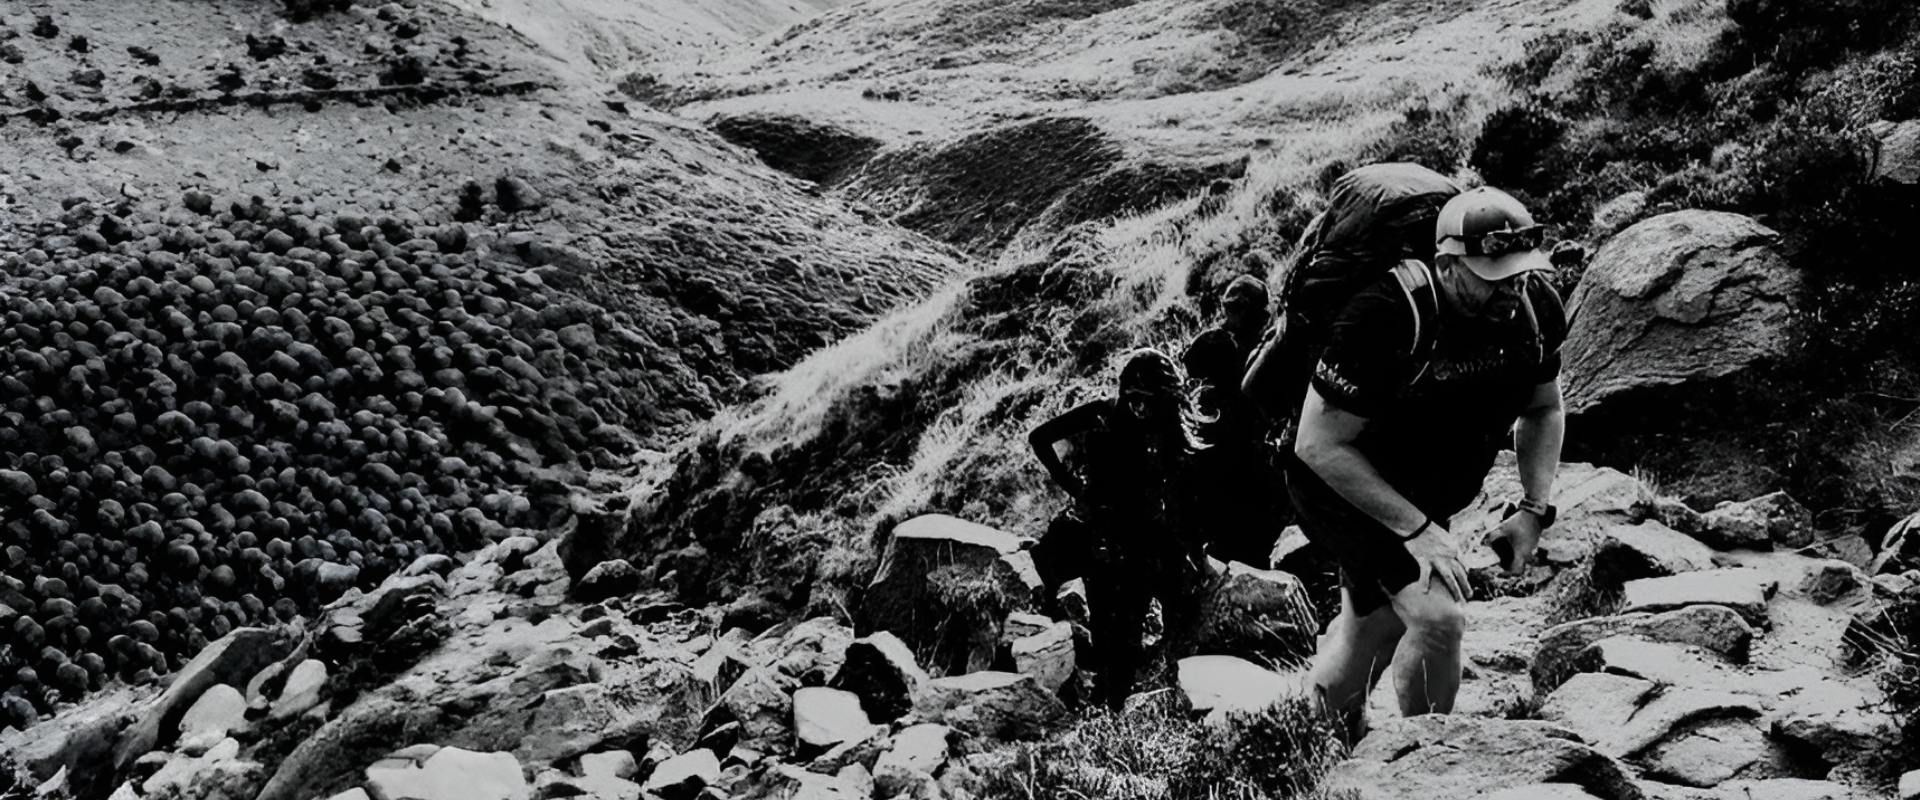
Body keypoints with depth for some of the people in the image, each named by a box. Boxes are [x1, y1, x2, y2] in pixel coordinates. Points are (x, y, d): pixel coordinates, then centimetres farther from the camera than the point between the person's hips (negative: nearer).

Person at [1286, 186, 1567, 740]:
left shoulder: (1536, 309, -14)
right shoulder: (1387, 320, -34)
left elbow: (1544, 408, 6)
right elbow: (1320, 446, -28)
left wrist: (1534, 509, -6)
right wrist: (1416, 530, -30)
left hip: (1426, 497, 7)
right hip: (1341, 487, -7)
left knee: (1373, 629, 21)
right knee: (1438, 617, -21)